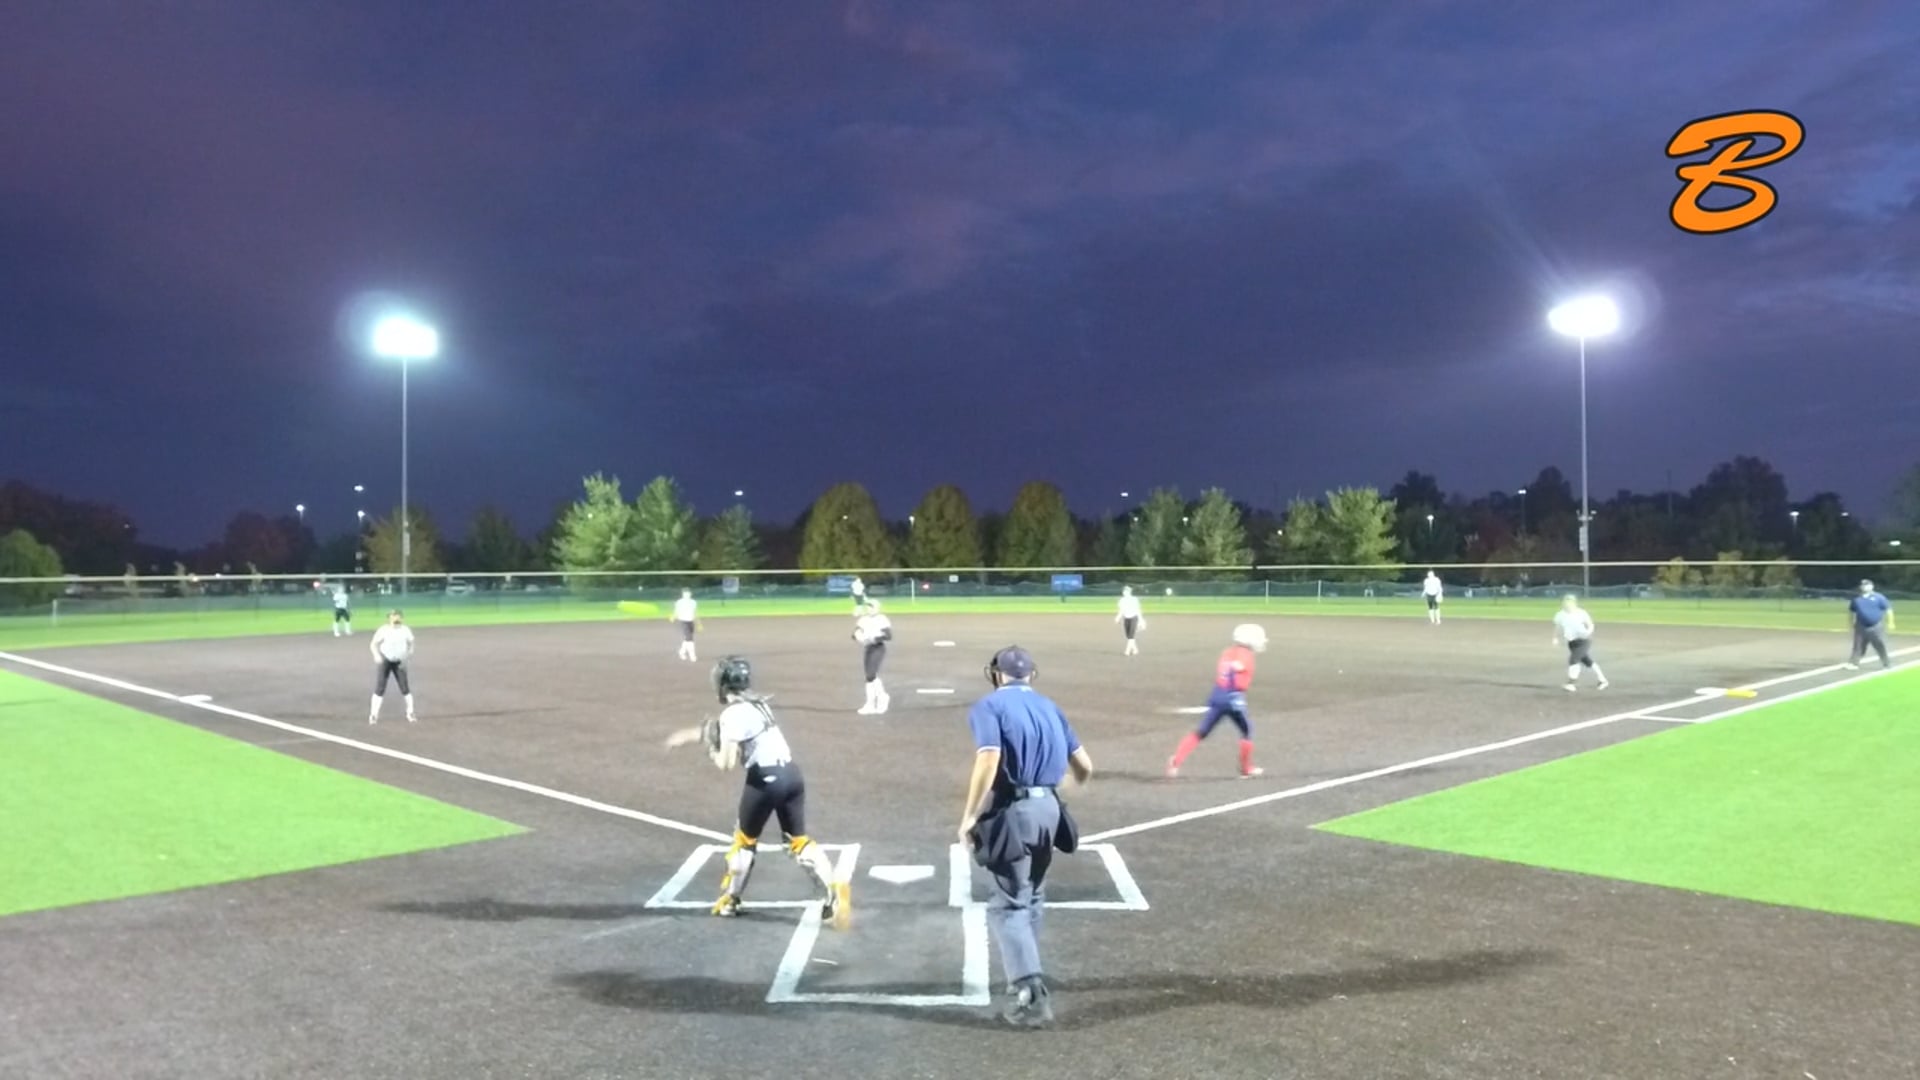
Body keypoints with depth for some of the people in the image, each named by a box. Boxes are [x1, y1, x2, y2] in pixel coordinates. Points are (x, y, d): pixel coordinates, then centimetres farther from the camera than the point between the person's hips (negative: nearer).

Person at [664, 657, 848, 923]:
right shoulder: (757, 704, 17)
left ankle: (730, 900, 28)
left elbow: (727, 763, -13)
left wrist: (712, 749, 6)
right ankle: (832, 892, -6)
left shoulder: (733, 713, -9)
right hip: (791, 774, 7)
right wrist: (689, 735, 38)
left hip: (765, 779, -7)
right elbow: (719, 728, 33)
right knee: (798, 839, 10)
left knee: (745, 839, 15)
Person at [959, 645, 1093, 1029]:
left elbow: (988, 761, -20)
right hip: (1049, 809, 6)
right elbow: (1084, 766, 14)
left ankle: (1032, 995, -12)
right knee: (1032, 898, 23)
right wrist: (1073, 786, 37)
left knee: (1009, 905, -2)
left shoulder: (988, 706, -3)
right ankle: (1026, 974, 34)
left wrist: (969, 817, -14)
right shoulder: (1049, 706, 15)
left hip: (1012, 811, -6)